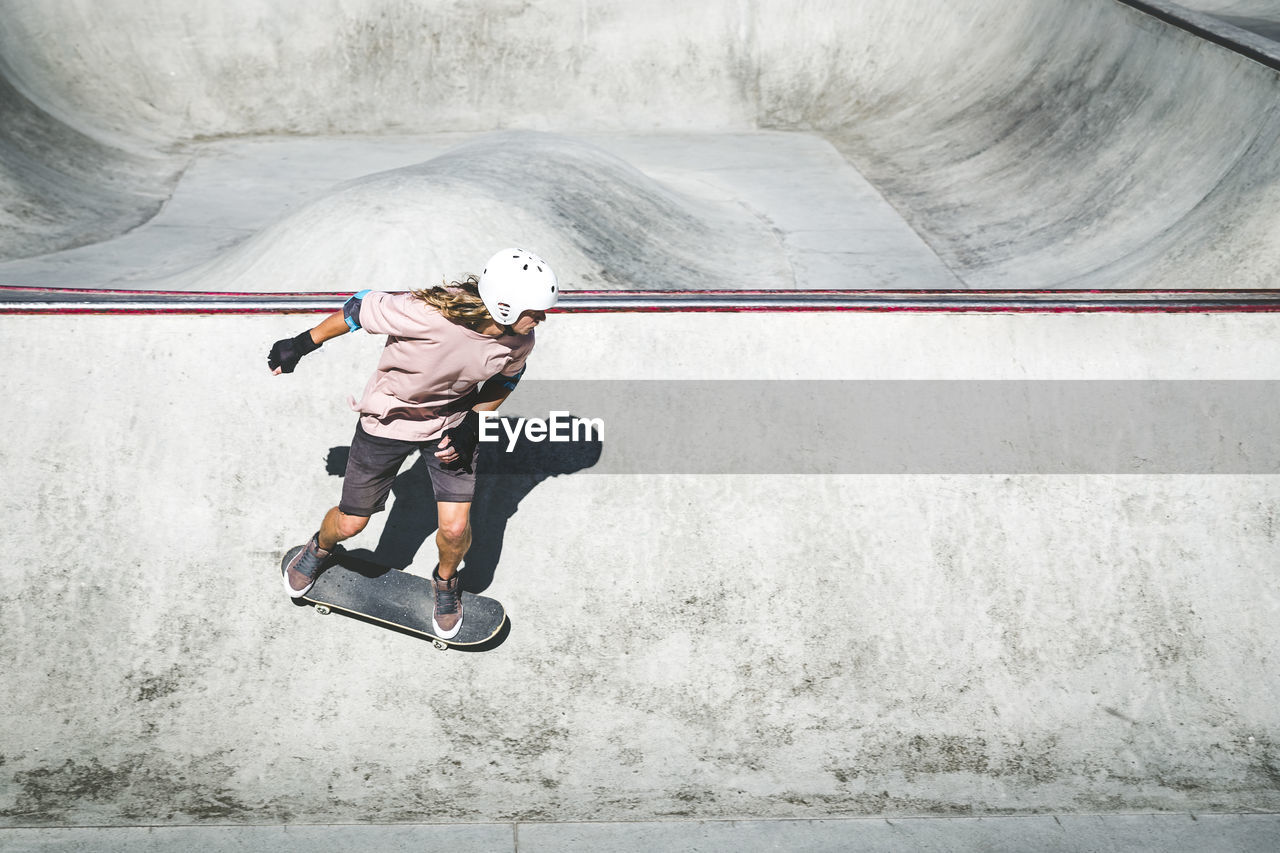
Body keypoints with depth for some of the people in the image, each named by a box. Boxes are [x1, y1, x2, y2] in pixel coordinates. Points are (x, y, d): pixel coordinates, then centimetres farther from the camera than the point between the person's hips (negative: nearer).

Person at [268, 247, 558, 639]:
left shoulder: (519, 340, -21)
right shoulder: (427, 314, -38)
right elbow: (362, 307, -22)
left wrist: (473, 423, -9)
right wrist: (303, 344, -10)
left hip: (452, 423, 3)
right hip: (389, 418, -3)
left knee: (455, 529, -4)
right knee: (350, 523, 8)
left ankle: (445, 582, 33)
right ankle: (320, 548, 47)